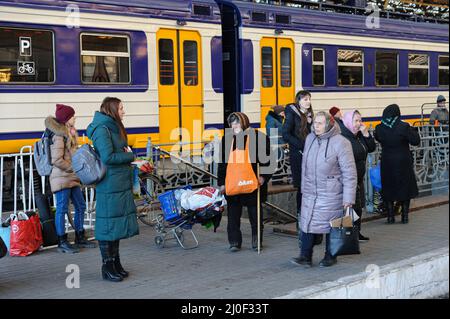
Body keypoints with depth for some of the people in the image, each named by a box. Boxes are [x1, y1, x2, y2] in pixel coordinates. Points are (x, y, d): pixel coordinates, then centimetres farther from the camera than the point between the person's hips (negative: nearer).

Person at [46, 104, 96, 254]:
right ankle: (62, 242, 7)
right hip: (62, 178, -10)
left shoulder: (69, 133, 14)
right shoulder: (59, 135, -16)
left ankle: (80, 238, 24)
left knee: (80, 206, 13)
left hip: (72, 178, 10)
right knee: (62, 209, -2)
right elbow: (57, 160, -21)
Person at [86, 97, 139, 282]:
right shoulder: (102, 130, -13)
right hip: (109, 186, -9)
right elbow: (107, 157, -22)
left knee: (118, 223, 14)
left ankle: (115, 264, 24)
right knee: (108, 224, -1)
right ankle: (107, 267, 7)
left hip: (121, 186, 9)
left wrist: (126, 153, 0)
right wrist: (129, 156, -9)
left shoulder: (114, 128, 15)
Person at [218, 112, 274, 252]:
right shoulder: (227, 139, 9)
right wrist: (222, 183, 7)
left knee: (255, 214, 8)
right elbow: (222, 163, 12)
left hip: (253, 184, -3)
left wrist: (263, 177, -14)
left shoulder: (259, 137, -3)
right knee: (233, 215, 4)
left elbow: (268, 160, -2)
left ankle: (256, 241, 23)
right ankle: (234, 242, 14)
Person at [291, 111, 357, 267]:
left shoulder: (340, 143, -13)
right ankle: (305, 257, 7)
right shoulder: (310, 138, 6)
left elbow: (349, 172, -13)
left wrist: (348, 197, -16)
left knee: (331, 224, 6)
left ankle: (330, 256, 20)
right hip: (310, 192, 5)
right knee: (307, 223, 1)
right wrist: (304, 186, 17)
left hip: (331, 193, -5)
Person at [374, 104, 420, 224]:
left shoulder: (379, 128, -7)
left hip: (387, 163, 2)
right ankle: (405, 216, 16)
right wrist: (413, 130, 6)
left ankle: (390, 216, 15)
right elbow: (416, 141, -10)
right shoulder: (404, 127, -17)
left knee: (388, 189, 13)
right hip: (403, 162, -2)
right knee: (405, 187, 13)